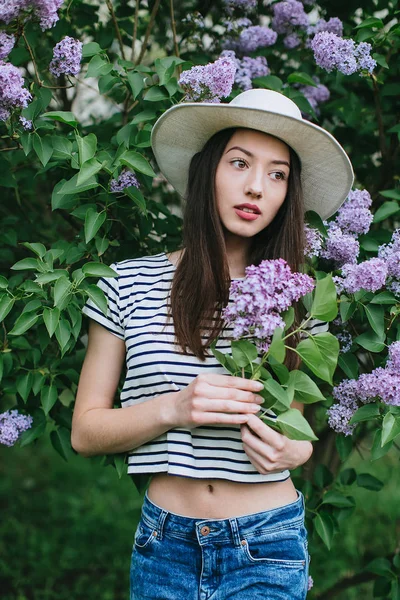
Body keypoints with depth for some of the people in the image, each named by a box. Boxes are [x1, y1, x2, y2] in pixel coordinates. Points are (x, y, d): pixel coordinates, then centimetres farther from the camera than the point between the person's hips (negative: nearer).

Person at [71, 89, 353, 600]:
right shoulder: (131, 284, -3)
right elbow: (85, 432, -1)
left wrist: (295, 449, -10)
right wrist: (173, 409, -18)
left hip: (268, 549, 0)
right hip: (164, 543, 0)